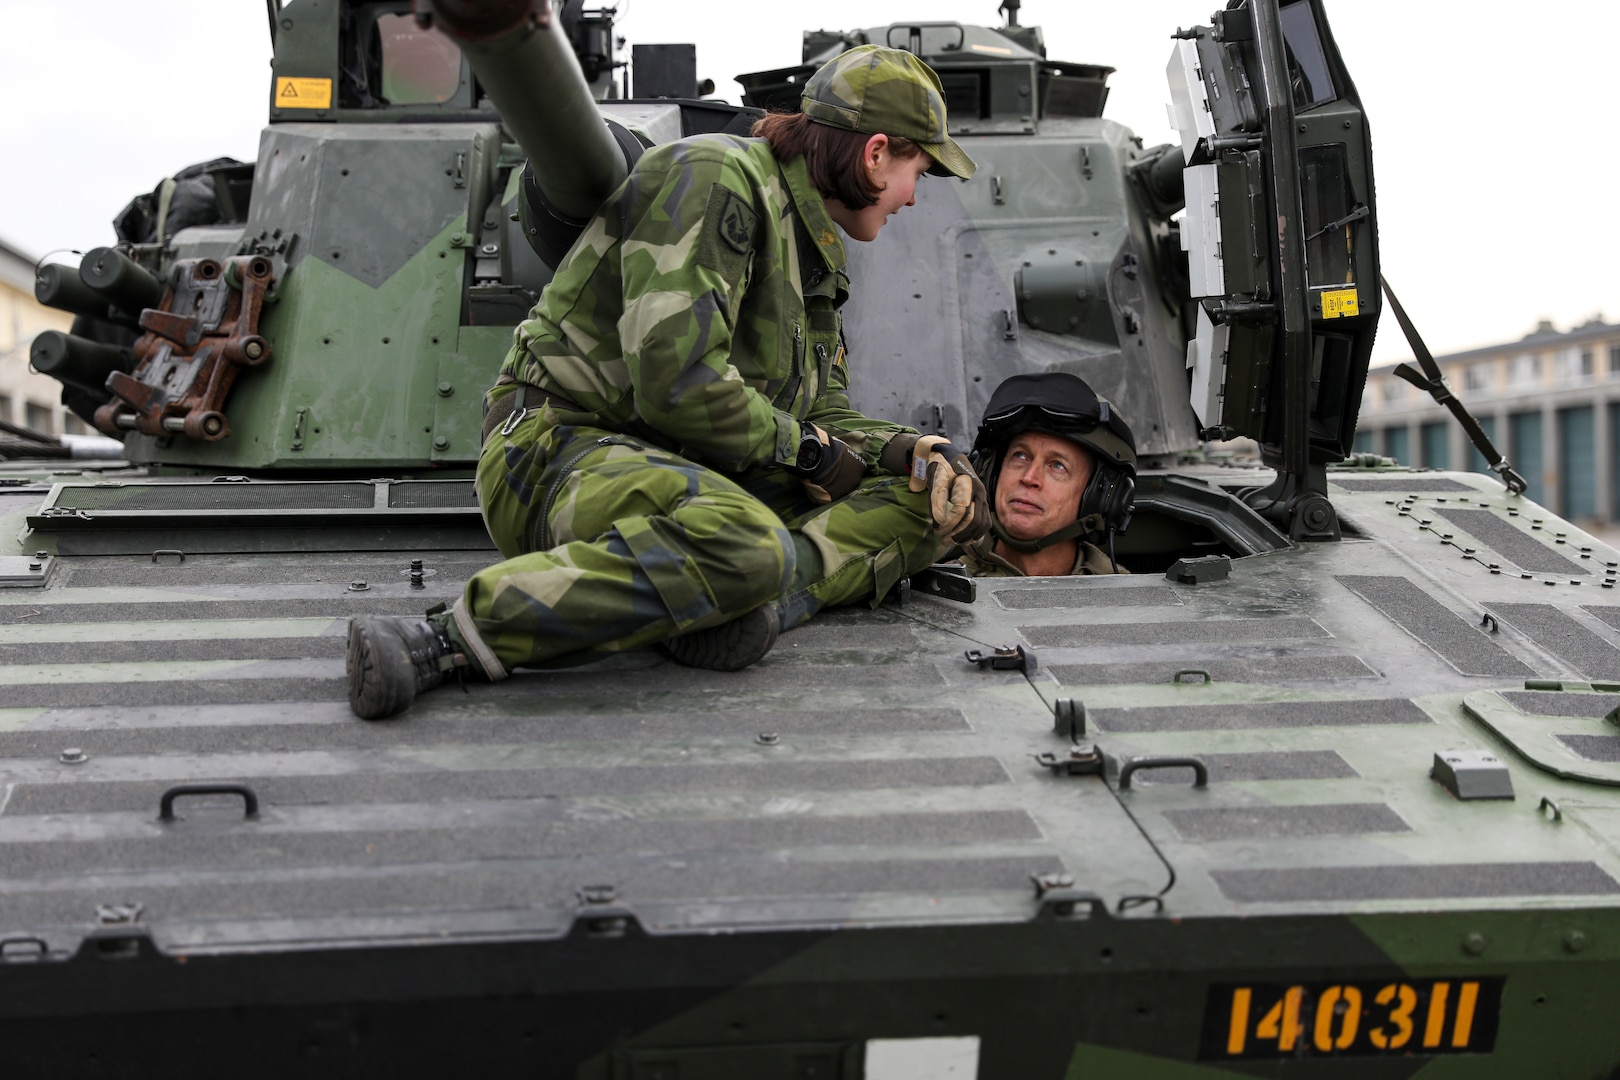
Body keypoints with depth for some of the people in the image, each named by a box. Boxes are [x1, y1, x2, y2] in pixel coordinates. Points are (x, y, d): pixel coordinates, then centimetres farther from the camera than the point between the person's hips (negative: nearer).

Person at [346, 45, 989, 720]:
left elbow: (823, 416, 18)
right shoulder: (713, 177, -12)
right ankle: (449, 642, -34)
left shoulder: (813, 256, 20)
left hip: (712, 477, 9)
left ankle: (728, 599, -23)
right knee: (744, 544, -41)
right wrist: (802, 447, -10)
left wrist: (916, 453, -1)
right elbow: (676, 383, -23)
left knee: (932, 501, -1)